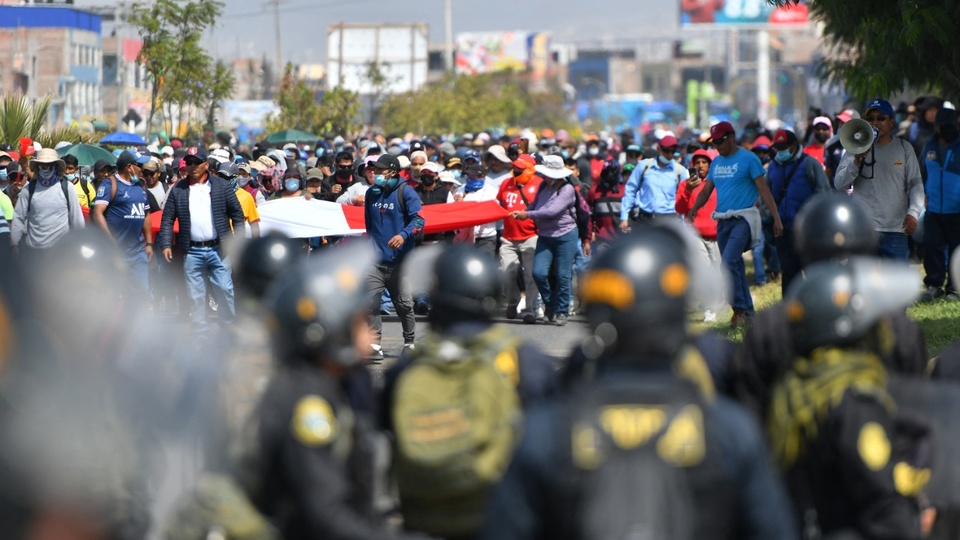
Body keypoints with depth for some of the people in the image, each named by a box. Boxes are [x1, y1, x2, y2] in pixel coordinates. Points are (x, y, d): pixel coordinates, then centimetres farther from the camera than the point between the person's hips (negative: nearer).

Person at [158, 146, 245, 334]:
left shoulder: (222, 186, 4)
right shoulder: (178, 190, 6)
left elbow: (237, 214, 6)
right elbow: (167, 219, 7)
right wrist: (166, 244, -3)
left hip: (218, 248, -1)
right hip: (192, 251, 1)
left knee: (224, 290, -1)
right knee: (196, 295, 3)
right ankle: (201, 332, 10)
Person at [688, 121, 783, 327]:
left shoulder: (748, 159, -5)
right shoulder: (716, 162, 15)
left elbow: (764, 189, -8)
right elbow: (706, 190, 12)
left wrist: (776, 217, -12)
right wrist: (695, 208, -8)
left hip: (743, 219, -7)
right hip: (722, 221, 7)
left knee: (728, 264, -19)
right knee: (735, 266, 10)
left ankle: (739, 309, -13)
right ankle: (747, 311, 17)